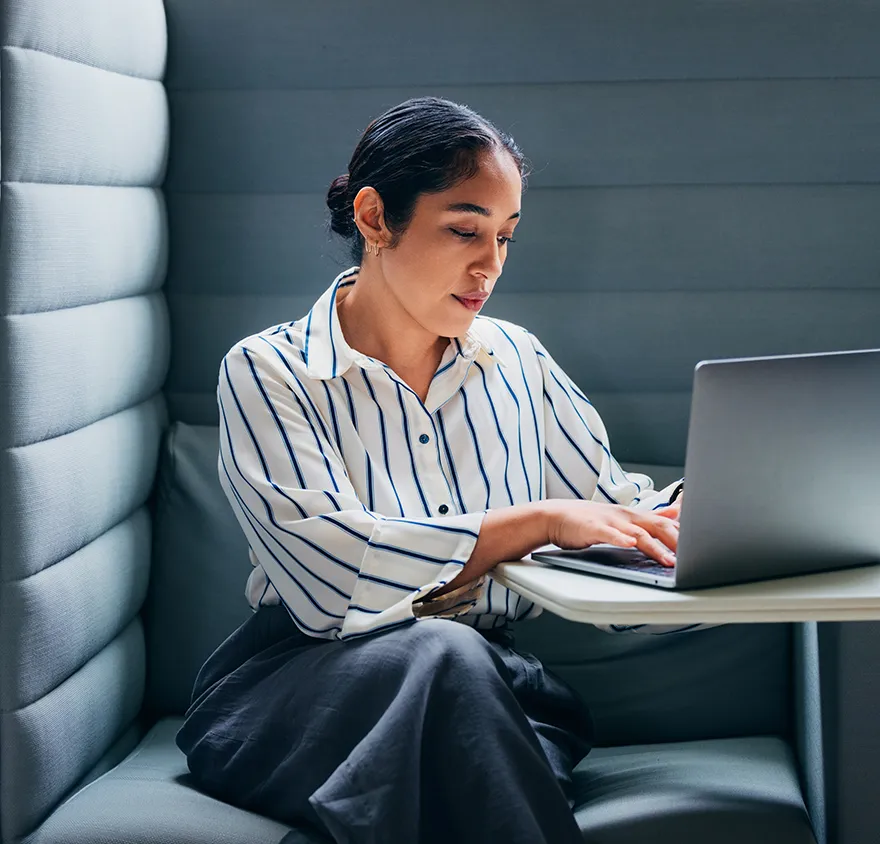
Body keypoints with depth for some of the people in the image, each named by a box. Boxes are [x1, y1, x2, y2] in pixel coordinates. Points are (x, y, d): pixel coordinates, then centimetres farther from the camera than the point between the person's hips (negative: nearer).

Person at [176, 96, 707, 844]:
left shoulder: (516, 361, 13)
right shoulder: (268, 373, -4)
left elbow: (615, 508, 11)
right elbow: (331, 574, -19)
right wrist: (539, 521, -21)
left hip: (489, 693, 3)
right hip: (301, 689, -3)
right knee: (445, 655, -34)